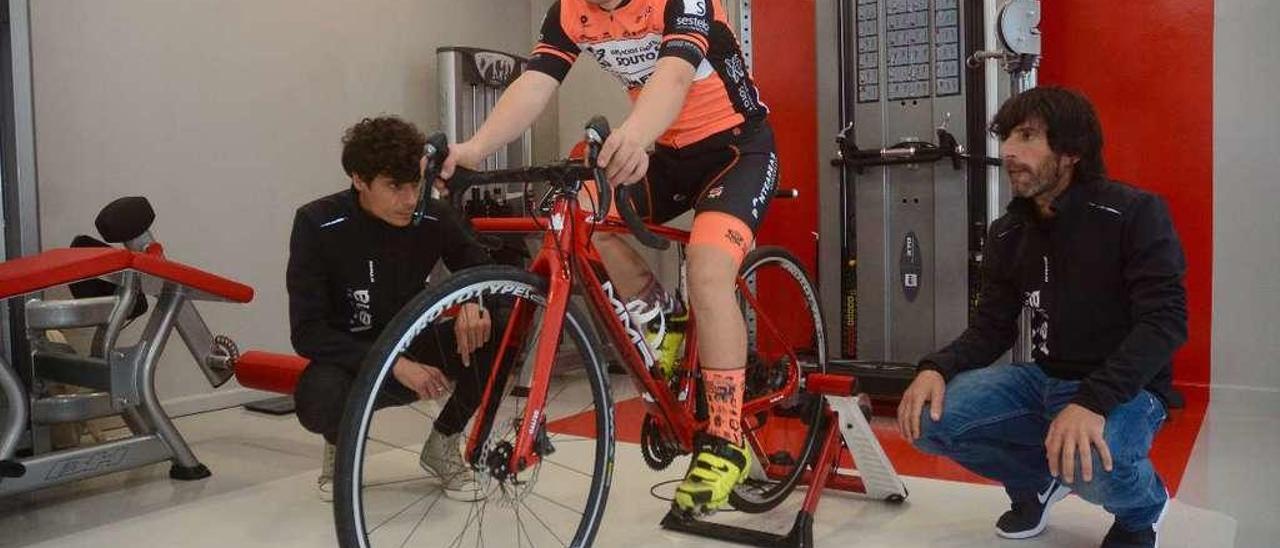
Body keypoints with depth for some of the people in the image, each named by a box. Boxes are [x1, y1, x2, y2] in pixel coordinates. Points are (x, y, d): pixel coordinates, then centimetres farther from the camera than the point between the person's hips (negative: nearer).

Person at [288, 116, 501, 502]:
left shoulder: (433, 218, -12)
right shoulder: (318, 225, -19)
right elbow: (308, 333, -21)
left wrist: (473, 303, -24)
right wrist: (394, 364, -33)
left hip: (415, 354, 3)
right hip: (349, 360, -3)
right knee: (321, 397, -38)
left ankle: (443, 445, 1)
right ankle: (340, 443, 3)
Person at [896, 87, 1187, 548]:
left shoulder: (1134, 214, -15)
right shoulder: (1007, 234, 2)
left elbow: (1165, 320, -22)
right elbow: (992, 328, 4)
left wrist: (1092, 402, -36)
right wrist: (937, 368, -19)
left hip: (1124, 389, -5)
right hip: (1045, 379, 5)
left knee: (1090, 465, -37)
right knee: (928, 418, -17)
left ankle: (1143, 507, 3)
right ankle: (1036, 479, 13)